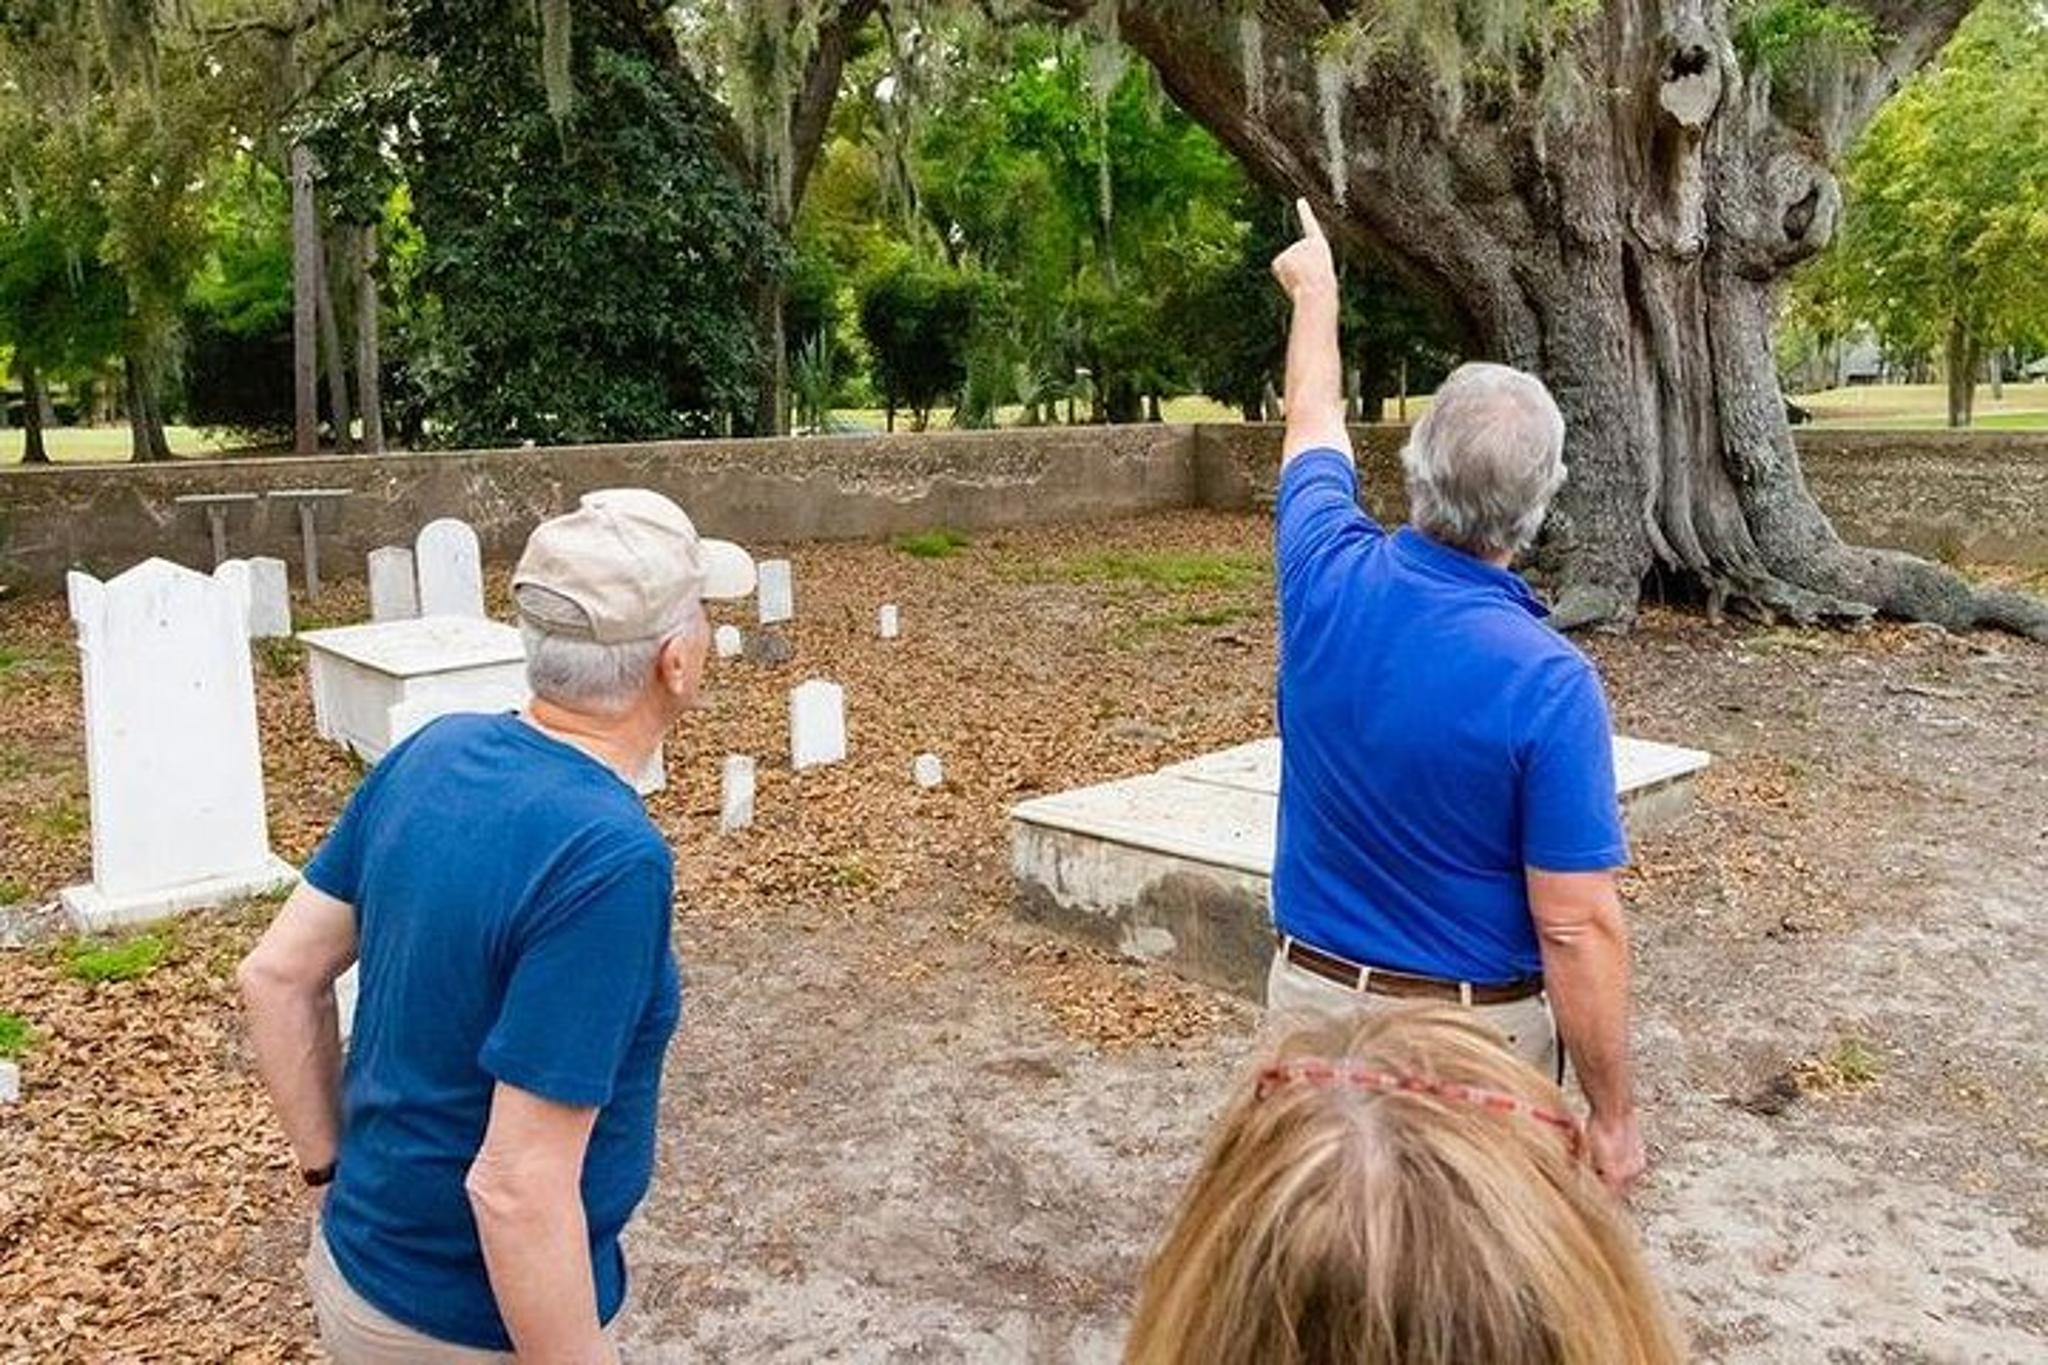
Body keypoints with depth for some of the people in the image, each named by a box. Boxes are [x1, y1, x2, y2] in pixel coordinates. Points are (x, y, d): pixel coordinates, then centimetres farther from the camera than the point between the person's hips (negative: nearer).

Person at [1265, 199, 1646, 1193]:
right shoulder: (1548, 682, -22)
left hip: (1312, 996, 4)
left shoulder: (1330, 579, -11)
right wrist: (1614, 1114, -7)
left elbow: (1313, 424, 11)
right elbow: (1576, 928, -19)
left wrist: (1315, 291, 29)